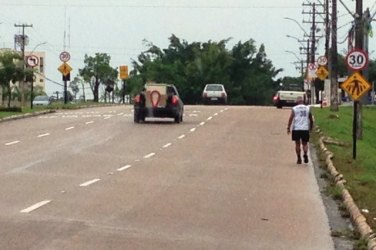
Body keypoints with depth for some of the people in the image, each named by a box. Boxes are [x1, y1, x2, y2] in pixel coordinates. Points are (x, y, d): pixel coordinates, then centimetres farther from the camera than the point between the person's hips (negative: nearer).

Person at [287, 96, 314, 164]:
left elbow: (291, 118, -5)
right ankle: (305, 154, -17)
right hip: (305, 129, 1)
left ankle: (299, 158, 8)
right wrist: (311, 127, 24)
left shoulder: (294, 108, 3)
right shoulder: (308, 108, 9)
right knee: (305, 143, 10)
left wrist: (288, 128, -4)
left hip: (296, 129, -1)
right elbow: (311, 119, 12)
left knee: (297, 143, 9)